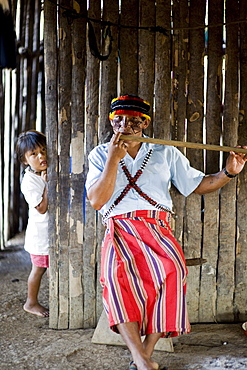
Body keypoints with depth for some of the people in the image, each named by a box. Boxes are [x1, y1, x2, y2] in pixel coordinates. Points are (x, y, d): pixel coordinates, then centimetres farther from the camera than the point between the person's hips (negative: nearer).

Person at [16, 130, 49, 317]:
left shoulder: (49, 173, 5)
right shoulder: (30, 181, -19)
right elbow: (42, 208, -24)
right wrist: (48, 184, -24)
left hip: (53, 230, 7)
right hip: (40, 232, -7)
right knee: (39, 268, 4)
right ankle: (31, 303, 21)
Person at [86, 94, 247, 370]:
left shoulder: (166, 153, 20)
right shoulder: (100, 155, 16)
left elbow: (198, 185, 19)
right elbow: (96, 201, 3)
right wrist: (114, 159, -5)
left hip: (157, 228, 1)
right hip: (120, 229, -1)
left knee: (172, 268, -32)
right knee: (116, 270, -34)